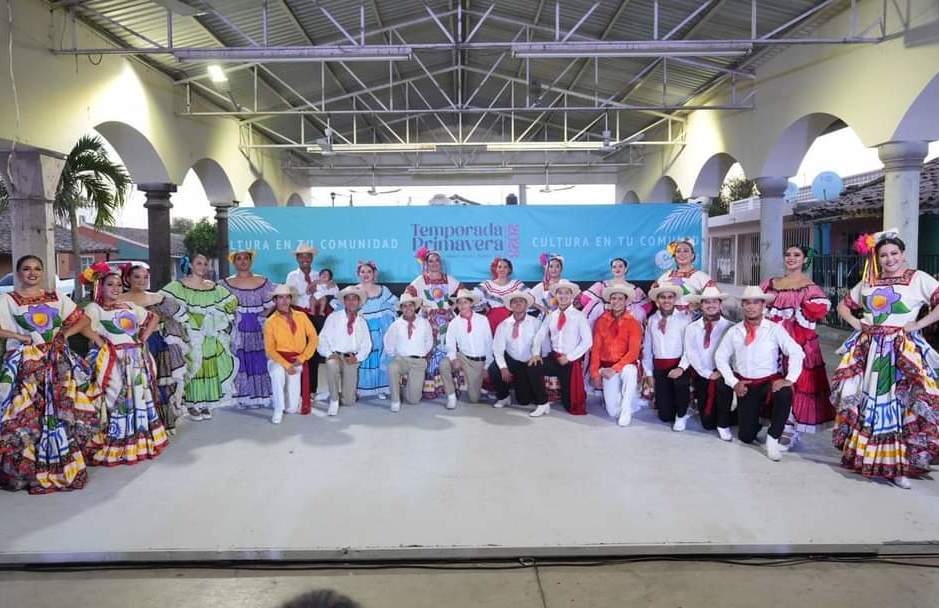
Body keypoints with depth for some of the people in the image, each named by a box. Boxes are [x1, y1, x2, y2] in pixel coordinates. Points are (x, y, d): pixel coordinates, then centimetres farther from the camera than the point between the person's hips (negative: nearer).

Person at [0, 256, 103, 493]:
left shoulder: (57, 298, 15)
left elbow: (83, 320, 15)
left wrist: (66, 333, 0)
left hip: (59, 362, 3)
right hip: (25, 365, -3)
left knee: (64, 413, 1)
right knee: (25, 417, -7)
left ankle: (66, 465, 11)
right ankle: (25, 469, 4)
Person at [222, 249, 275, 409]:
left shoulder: (263, 282, 5)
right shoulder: (227, 284, 4)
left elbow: (272, 303, 6)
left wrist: (263, 315, -5)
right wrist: (231, 316, -8)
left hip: (259, 328, 0)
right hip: (238, 328, 0)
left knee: (259, 361, 1)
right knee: (241, 361, -1)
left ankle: (261, 396, 10)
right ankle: (243, 396, 7)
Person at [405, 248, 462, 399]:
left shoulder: (448, 279, 14)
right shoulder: (420, 280, 5)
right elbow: (407, 294, -4)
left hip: (446, 318, 3)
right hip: (429, 320, -2)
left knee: (447, 349, -5)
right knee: (430, 351, -10)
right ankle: (429, 387, -7)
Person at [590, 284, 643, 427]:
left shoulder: (633, 323, -6)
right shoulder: (601, 321, 1)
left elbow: (633, 352, -13)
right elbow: (596, 348, 3)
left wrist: (615, 368, -23)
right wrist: (595, 373, -3)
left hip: (625, 365, -2)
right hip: (607, 368, 2)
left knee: (629, 372, -40)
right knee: (613, 411, -6)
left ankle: (626, 410, -19)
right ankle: (630, 399, 29)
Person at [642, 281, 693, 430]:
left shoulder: (684, 318, -3)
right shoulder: (652, 320, 8)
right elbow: (647, 347, 9)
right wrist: (648, 373, 7)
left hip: (678, 364, -3)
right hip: (659, 367, 3)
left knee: (680, 380, -38)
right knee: (665, 415, 1)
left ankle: (681, 415, -10)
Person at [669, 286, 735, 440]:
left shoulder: (729, 326, -4)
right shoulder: (692, 328, 3)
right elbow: (690, 353, -2)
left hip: (722, 373, -2)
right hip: (701, 375, 2)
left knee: (723, 383, -39)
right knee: (707, 423, 3)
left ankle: (723, 424, -14)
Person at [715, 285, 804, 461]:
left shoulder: (775, 329, -6)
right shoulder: (734, 331, 1)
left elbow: (796, 352, -12)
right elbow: (720, 357, 6)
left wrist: (789, 379, -24)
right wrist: (733, 382, -3)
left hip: (770, 381, -1)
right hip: (745, 385, 2)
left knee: (785, 394, -39)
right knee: (746, 436, -4)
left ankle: (773, 438, -17)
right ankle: (754, 417, 36)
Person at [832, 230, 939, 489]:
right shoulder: (867, 283, 12)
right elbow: (843, 305, 22)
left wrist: (918, 324, -13)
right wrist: (856, 323, 6)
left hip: (903, 351, -4)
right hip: (868, 350, 4)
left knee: (901, 405, -5)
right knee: (865, 403, 7)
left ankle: (898, 465, 4)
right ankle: (862, 456, 20)